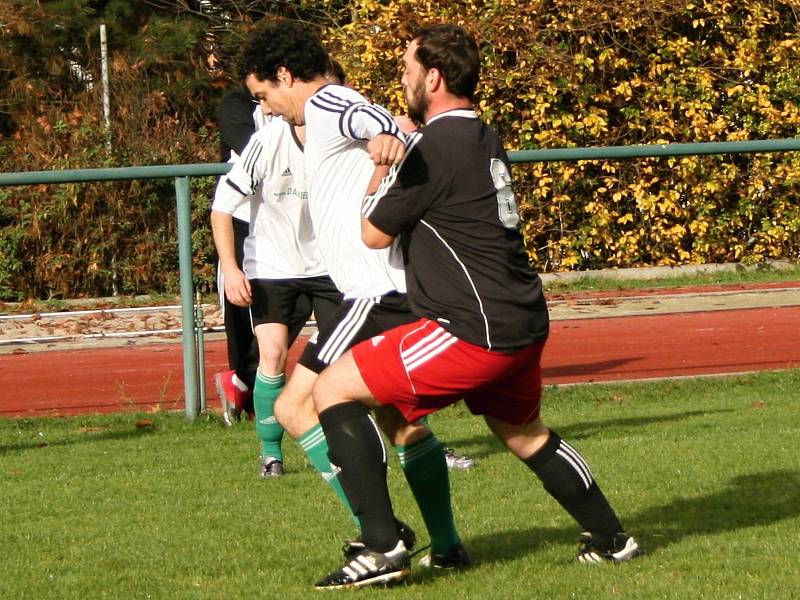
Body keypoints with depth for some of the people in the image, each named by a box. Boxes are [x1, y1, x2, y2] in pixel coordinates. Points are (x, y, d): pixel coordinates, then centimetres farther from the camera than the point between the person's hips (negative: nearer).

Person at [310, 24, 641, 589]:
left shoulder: (435, 147, -14)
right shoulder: (486, 139, 14)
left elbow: (375, 233, -4)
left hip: (475, 331, -9)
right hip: (524, 324, 9)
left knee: (334, 390, -6)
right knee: (525, 435, 33)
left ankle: (382, 547, -11)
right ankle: (611, 539, 42)